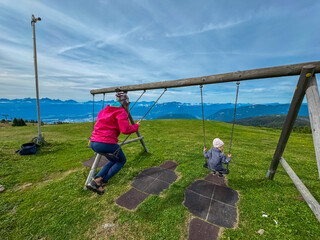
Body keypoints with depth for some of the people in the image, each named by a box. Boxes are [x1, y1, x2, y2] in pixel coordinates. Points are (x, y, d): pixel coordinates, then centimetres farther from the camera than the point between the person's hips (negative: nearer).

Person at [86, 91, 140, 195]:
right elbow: (125, 129, -17)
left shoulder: (105, 110, 17)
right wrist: (136, 126, 1)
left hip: (93, 143, 8)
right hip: (106, 143, -8)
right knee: (122, 160, 17)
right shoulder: (121, 112, -8)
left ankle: (96, 179, 12)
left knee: (113, 161, 27)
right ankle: (101, 182, 9)